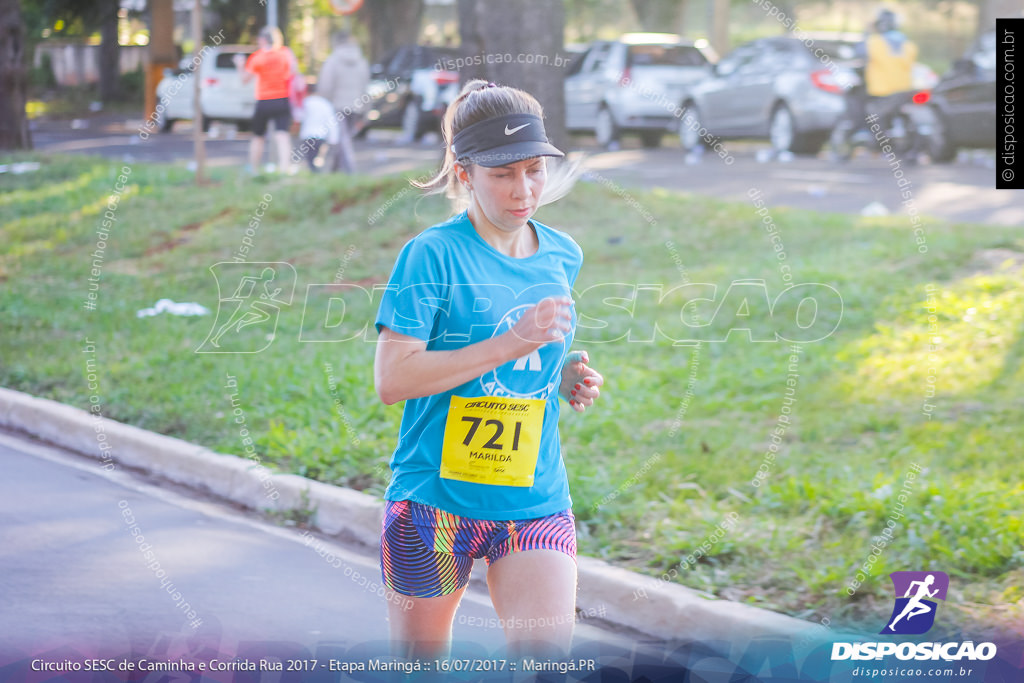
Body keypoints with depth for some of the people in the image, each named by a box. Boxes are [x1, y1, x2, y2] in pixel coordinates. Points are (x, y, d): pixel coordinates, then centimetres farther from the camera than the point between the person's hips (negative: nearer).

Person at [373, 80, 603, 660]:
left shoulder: (562, 257, 7)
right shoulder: (432, 254, -12)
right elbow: (392, 379, -21)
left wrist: (568, 379, 1)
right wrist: (511, 344, -24)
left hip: (536, 504, 4)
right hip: (435, 500, -4)